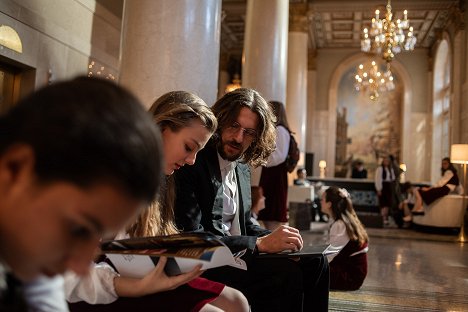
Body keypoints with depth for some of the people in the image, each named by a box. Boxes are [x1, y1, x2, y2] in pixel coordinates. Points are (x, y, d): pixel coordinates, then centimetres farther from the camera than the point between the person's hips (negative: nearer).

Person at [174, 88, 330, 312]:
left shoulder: (243, 169, 10)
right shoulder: (192, 164, -14)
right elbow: (191, 237, -21)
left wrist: (276, 237, -3)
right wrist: (260, 243, -24)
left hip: (238, 256, 8)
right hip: (202, 266, -8)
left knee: (314, 262, -2)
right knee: (285, 272, -25)